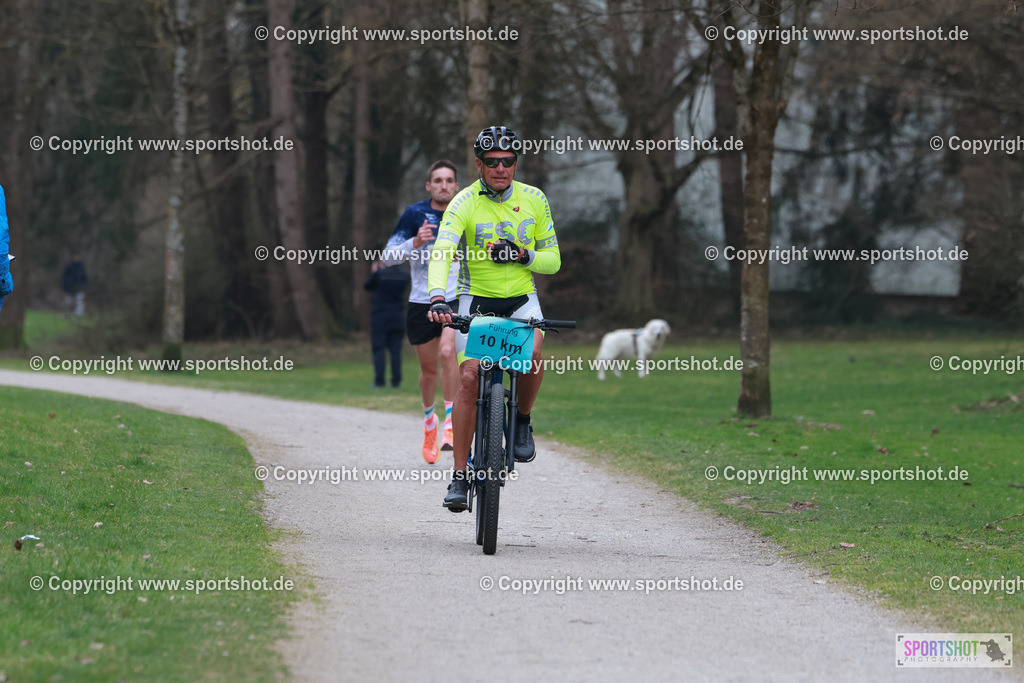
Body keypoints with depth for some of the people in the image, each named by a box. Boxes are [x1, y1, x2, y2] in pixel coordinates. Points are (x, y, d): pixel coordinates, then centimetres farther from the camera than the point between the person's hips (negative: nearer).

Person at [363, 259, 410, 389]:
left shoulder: (380, 273, -12)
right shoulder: (404, 274, 1)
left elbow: (367, 286, 2)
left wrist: (373, 272, 17)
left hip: (380, 316, -4)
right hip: (397, 317, 4)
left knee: (379, 349, 0)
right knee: (396, 350, 6)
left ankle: (379, 381, -5)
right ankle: (396, 381, 3)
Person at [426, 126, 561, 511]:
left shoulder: (534, 200, -2)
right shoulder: (464, 203, -12)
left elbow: (553, 260, 3)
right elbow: (442, 252, -27)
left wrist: (522, 255, -18)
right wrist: (437, 298, -44)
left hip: (521, 299, 1)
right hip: (476, 300, -1)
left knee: (531, 352, -30)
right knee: (468, 376, -16)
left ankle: (522, 420, -2)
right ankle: (460, 475, -9)